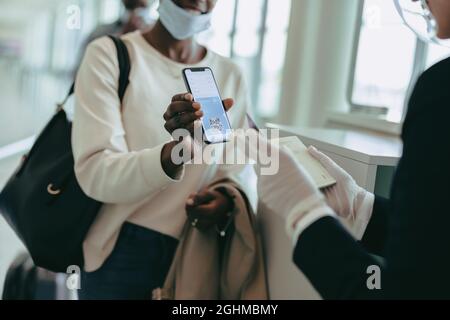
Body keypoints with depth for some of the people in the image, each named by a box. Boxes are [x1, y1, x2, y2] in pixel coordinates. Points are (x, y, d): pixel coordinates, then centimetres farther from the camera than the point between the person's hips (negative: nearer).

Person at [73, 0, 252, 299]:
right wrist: (176, 152, -36)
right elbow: (95, 174, -18)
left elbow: (235, 167, 7)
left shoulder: (231, 75, 4)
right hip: (122, 254, -3)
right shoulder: (109, 55, -9)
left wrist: (226, 197, -16)